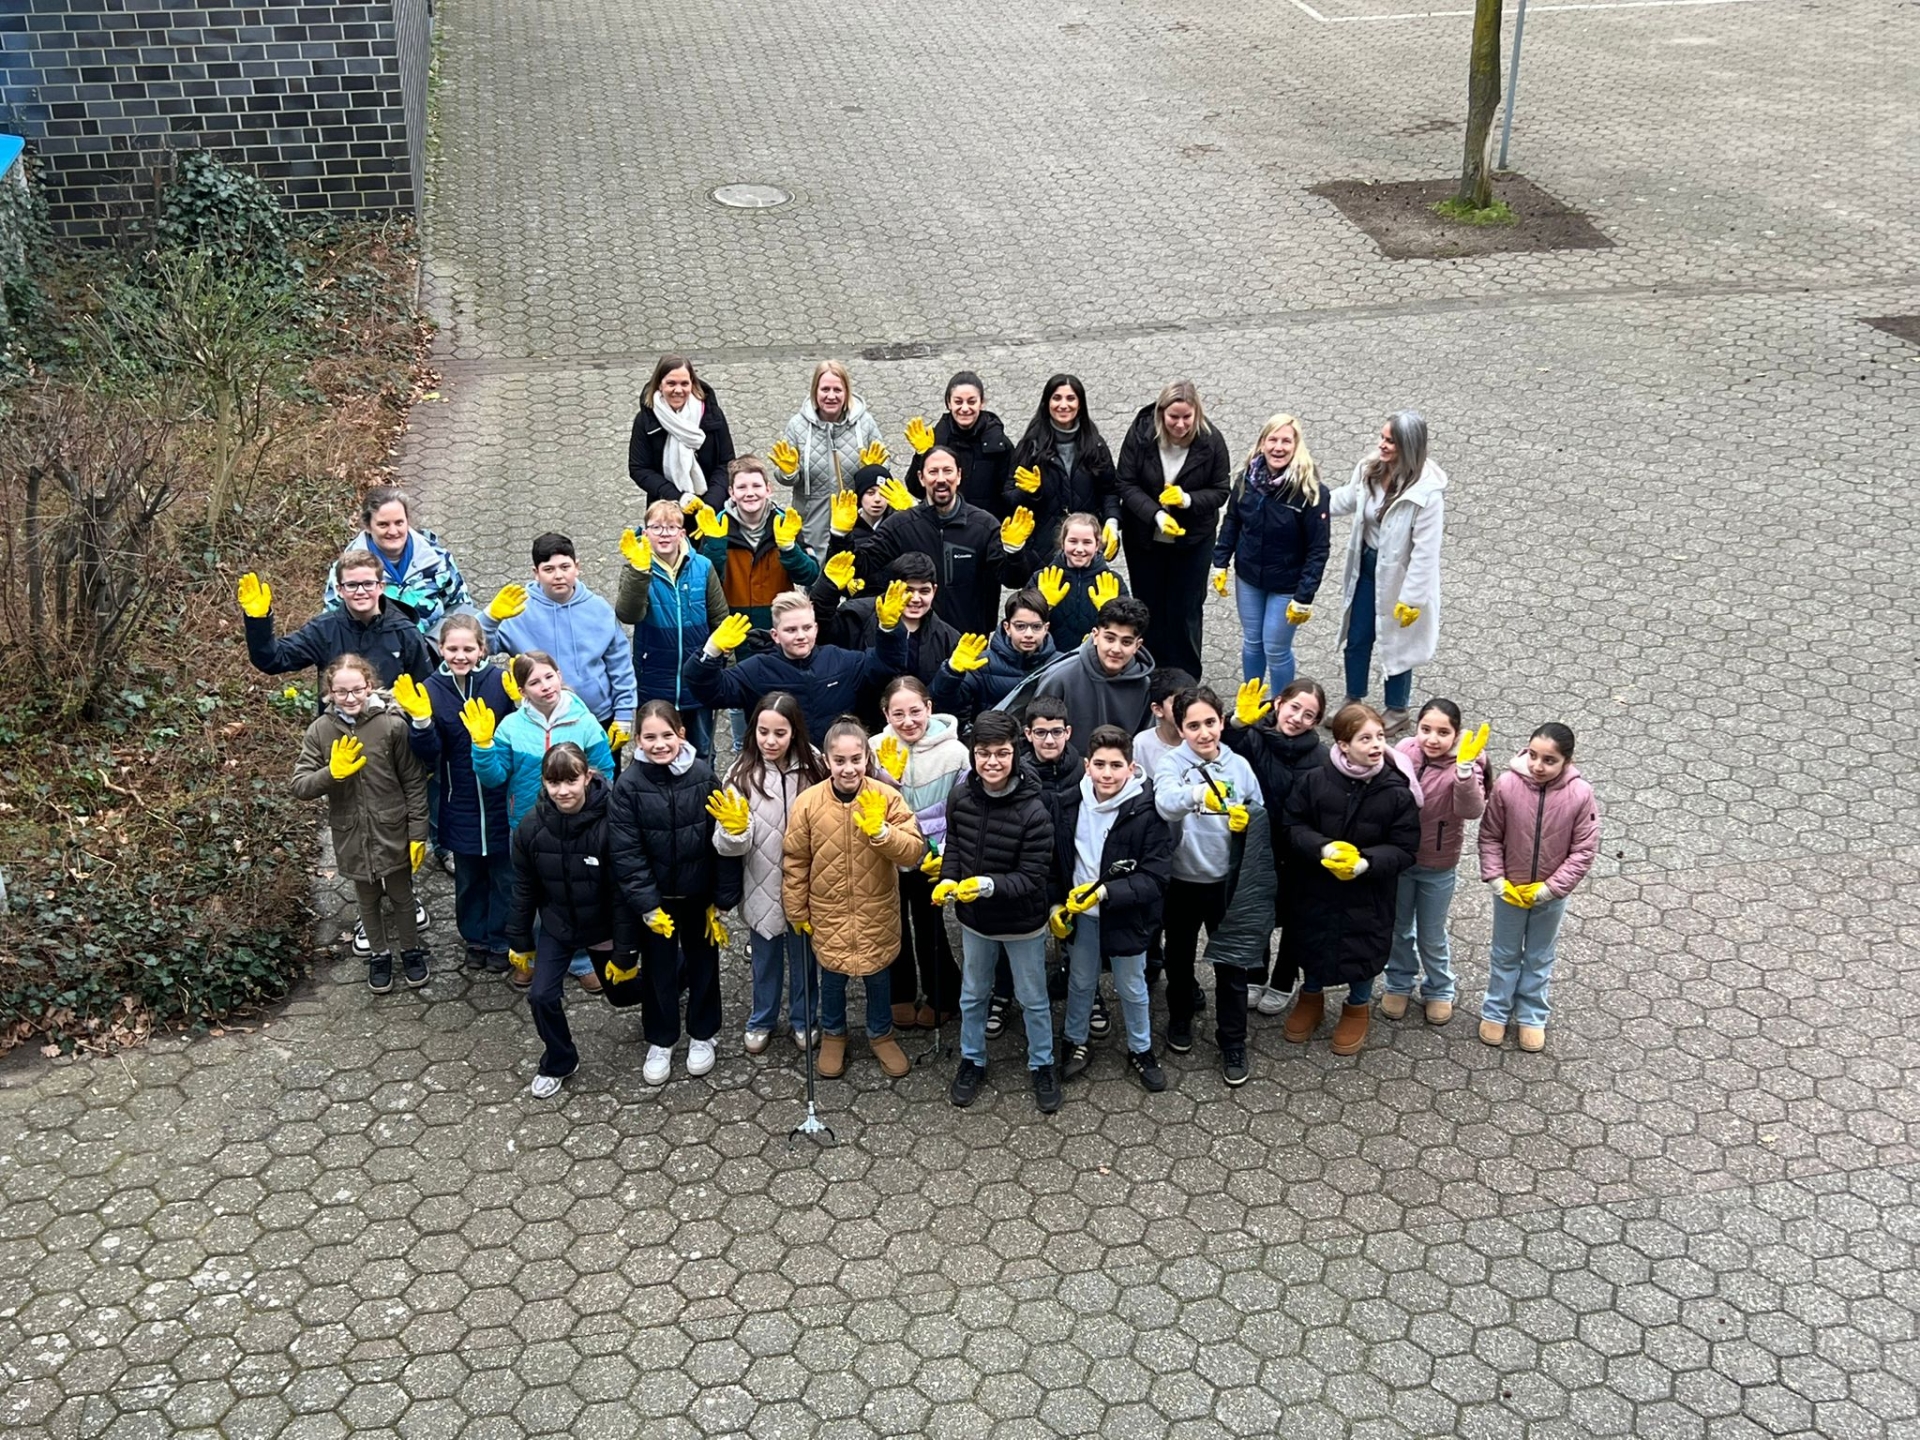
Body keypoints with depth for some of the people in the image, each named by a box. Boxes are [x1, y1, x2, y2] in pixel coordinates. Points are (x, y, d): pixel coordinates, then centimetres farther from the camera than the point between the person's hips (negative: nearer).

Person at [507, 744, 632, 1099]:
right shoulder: (532, 827, -18)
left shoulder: (607, 825, -27)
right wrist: (521, 942, 3)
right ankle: (558, 1063, 19)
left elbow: (621, 894, -20)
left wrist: (624, 952, -16)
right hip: (555, 926, 2)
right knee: (542, 996, -8)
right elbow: (524, 890, -4)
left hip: (601, 927, -2)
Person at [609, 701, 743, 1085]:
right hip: (656, 895, 0)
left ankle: (702, 1035, 37)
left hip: (700, 893, 1)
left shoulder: (703, 775, -15)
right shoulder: (628, 784, -16)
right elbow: (626, 851, -14)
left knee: (703, 962, 16)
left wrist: (724, 897, -9)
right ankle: (660, 1041, 32)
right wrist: (646, 904, -17)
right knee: (658, 966, 13)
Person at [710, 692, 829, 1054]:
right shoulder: (742, 774, -13)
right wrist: (735, 829, -35)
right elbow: (732, 846, -16)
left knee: (804, 956, 19)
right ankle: (762, 1020, 42)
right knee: (765, 958, 20)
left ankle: (803, 1019, 41)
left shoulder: (813, 768, -12)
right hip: (762, 885, 0)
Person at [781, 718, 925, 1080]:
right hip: (828, 912, 0)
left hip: (876, 912, 0)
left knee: (878, 977, 19)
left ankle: (881, 1034, 42)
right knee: (832, 978, 19)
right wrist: (797, 911, 1)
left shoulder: (887, 798, -14)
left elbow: (914, 851, -17)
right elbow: (795, 861, -4)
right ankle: (833, 1034, 43)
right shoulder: (808, 803, -13)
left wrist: (880, 831, -33)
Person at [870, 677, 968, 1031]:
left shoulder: (954, 752, -16)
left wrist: (946, 854, -16)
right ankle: (901, 994, 39)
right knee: (896, 928, 19)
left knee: (930, 928, 14)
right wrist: (888, 777, -26)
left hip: (931, 859, -2)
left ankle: (943, 997, 34)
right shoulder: (876, 749, -13)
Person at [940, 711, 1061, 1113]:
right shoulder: (961, 796, -14)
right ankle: (972, 1061, 43)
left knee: (1033, 999, 16)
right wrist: (948, 880, -15)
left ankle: (1042, 1065, 38)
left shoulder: (1034, 810, -27)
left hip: (1023, 922, -3)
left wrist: (989, 885, -39)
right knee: (972, 994, 22)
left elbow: (1033, 877, -25)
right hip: (975, 919, 4)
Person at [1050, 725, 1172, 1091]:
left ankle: (1141, 1050, 38)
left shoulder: (1147, 811, -23)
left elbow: (1156, 877, -22)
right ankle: (1077, 1043, 42)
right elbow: (1056, 858, 5)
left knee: (1132, 988, 17)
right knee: (1080, 982, 21)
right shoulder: (1071, 804, -10)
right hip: (1080, 913, 3)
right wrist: (1056, 903, 0)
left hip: (1126, 916, -3)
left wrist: (1105, 892, -29)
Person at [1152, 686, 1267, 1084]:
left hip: (1227, 880, 1)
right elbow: (1166, 804, -35)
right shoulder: (1173, 763, -14)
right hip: (1182, 879, -1)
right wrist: (1198, 793, -56)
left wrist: (1247, 821, -16)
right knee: (1180, 957, 19)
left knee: (1231, 963, 6)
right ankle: (1180, 1018, 43)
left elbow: (1260, 814, 7)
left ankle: (1233, 1042, 21)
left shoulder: (1239, 766, -4)